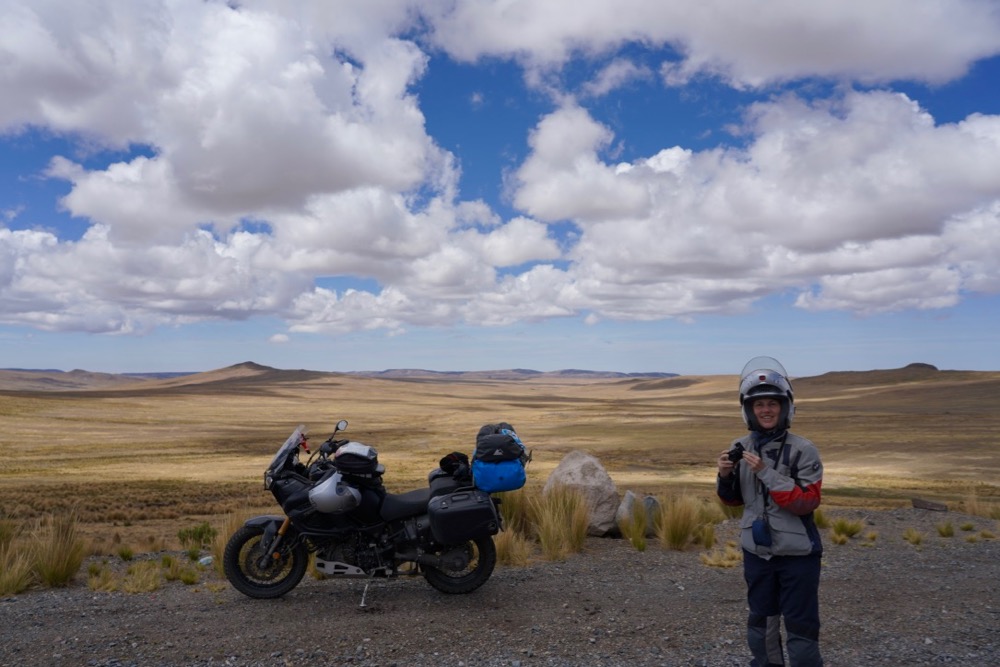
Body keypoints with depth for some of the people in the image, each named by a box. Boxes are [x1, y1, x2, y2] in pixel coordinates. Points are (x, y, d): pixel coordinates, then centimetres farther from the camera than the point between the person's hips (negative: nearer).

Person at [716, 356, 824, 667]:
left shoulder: (802, 450, -14)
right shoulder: (740, 447, 0)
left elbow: (808, 502, -19)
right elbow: (734, 499, 10)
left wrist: (766, 472, -26)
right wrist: (726, 475, -12)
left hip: (797, 554, -5)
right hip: (756, 552, 5)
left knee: (801, 626, 6)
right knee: (761, 621, 20)